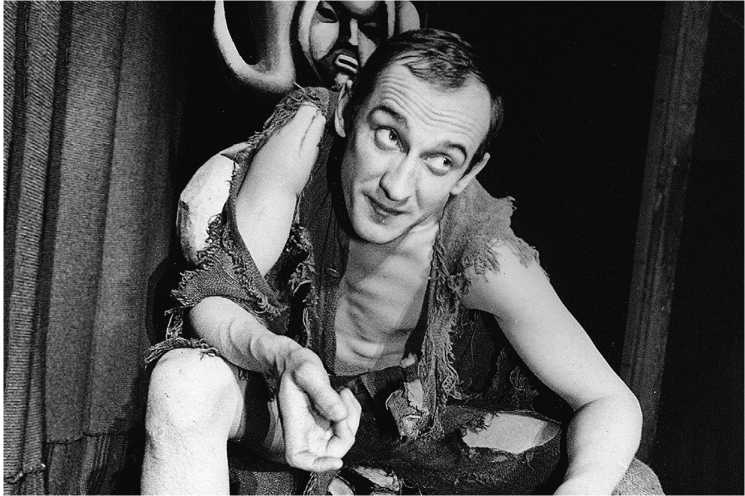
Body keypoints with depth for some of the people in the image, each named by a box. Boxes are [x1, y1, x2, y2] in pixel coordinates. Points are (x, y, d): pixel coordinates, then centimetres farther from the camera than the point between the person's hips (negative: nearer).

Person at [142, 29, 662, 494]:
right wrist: (278, 355, -47)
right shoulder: (305, 138, -27)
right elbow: (213, 296, -23)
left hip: (425, 422, 1)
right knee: (183, 382, -32)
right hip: (293, 391, 0)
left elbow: (612, 403, -22)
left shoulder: (485, 256, -29)